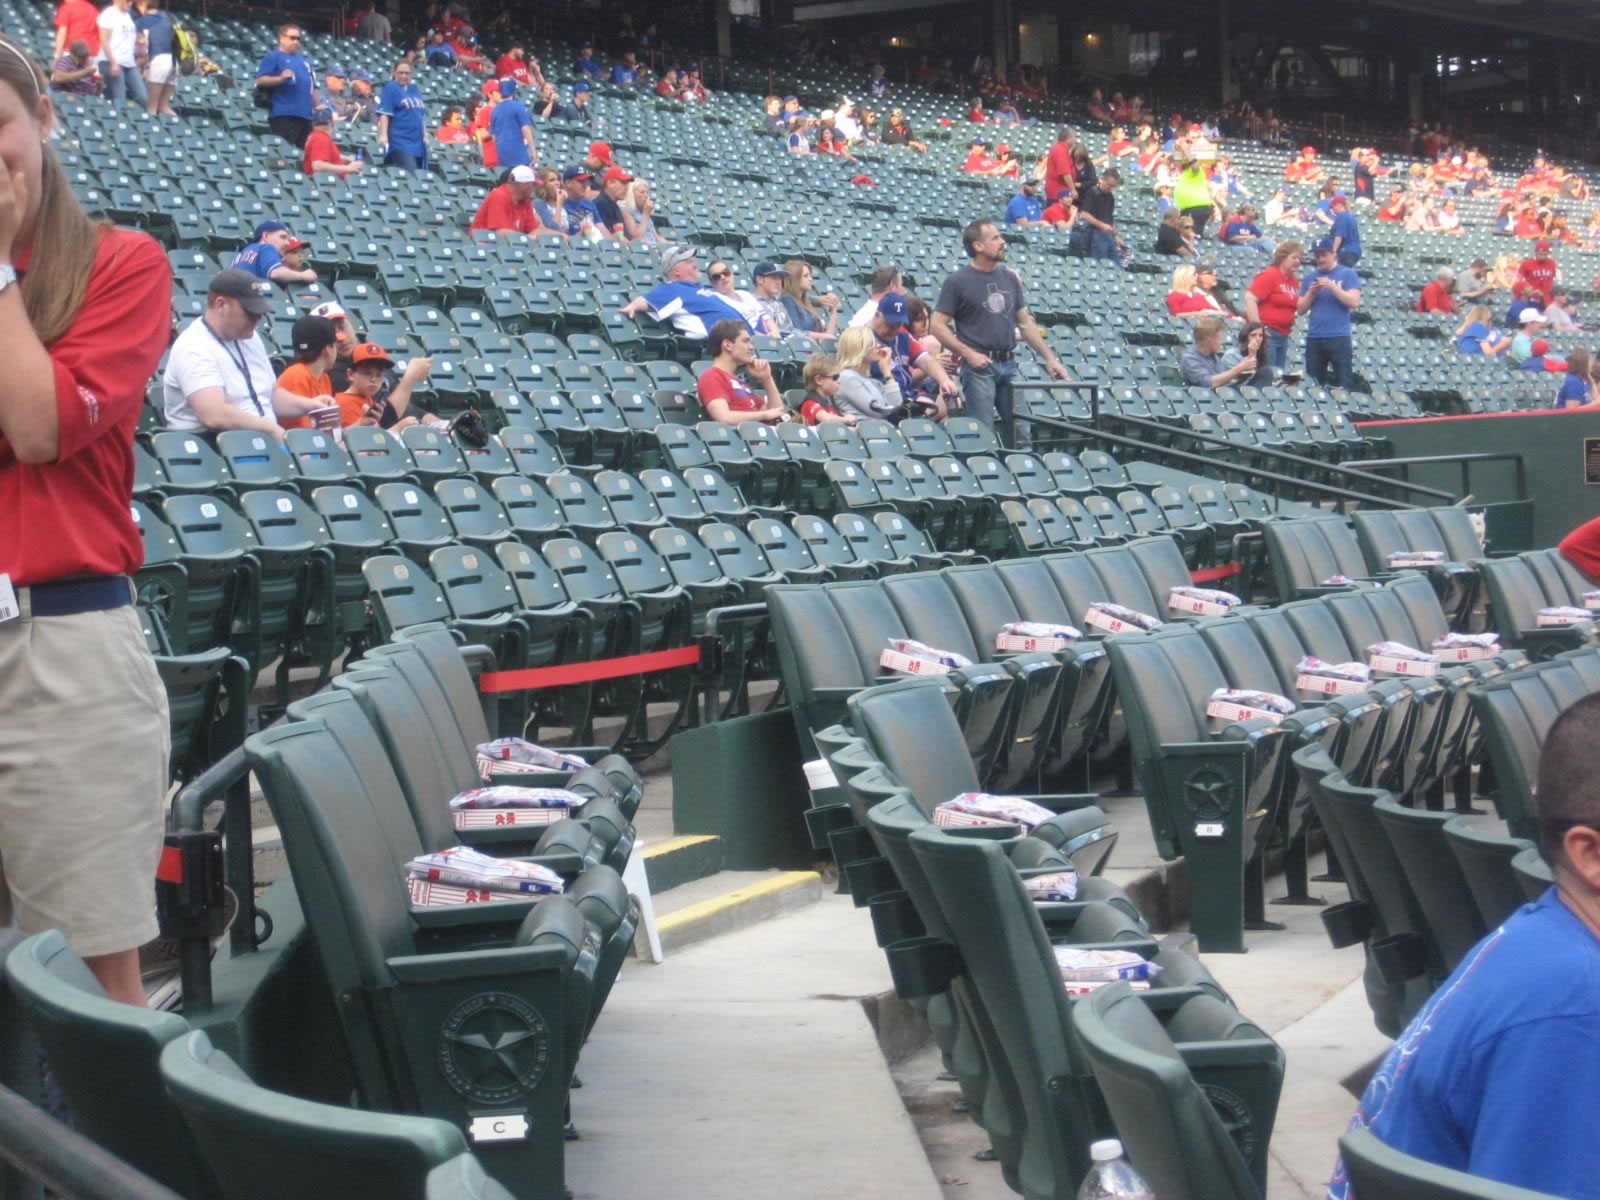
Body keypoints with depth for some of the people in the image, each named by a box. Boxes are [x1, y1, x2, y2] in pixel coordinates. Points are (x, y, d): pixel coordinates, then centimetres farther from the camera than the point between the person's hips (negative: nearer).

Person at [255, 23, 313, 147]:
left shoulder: (303, 59, 23)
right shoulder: (273, 57, 1)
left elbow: (310, 86, 29)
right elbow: (260, 80, -9)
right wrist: (280, 78, -23)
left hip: (306, 114, 8)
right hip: (283, 114, -7)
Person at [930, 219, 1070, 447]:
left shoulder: (1010, 277, 11)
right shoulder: (957, 281, -5)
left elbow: (1025, 322, 17)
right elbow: (938, 325, -8)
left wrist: (1050, 358, 12)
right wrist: (968, 354, -15)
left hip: (1009, 365, 6)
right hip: (980, 366, -5)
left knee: (1022, 436, 7)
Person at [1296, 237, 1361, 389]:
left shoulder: (1348, 274, 2)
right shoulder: (1310, 278, 12)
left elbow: (1354, 302, -9)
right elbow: (1301, 309, 12)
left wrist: (1332, 286, -15)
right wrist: (1311, 293, -5)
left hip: (1339, 338, -4)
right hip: (1314, 338, 4)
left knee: (1343, 386, -5)